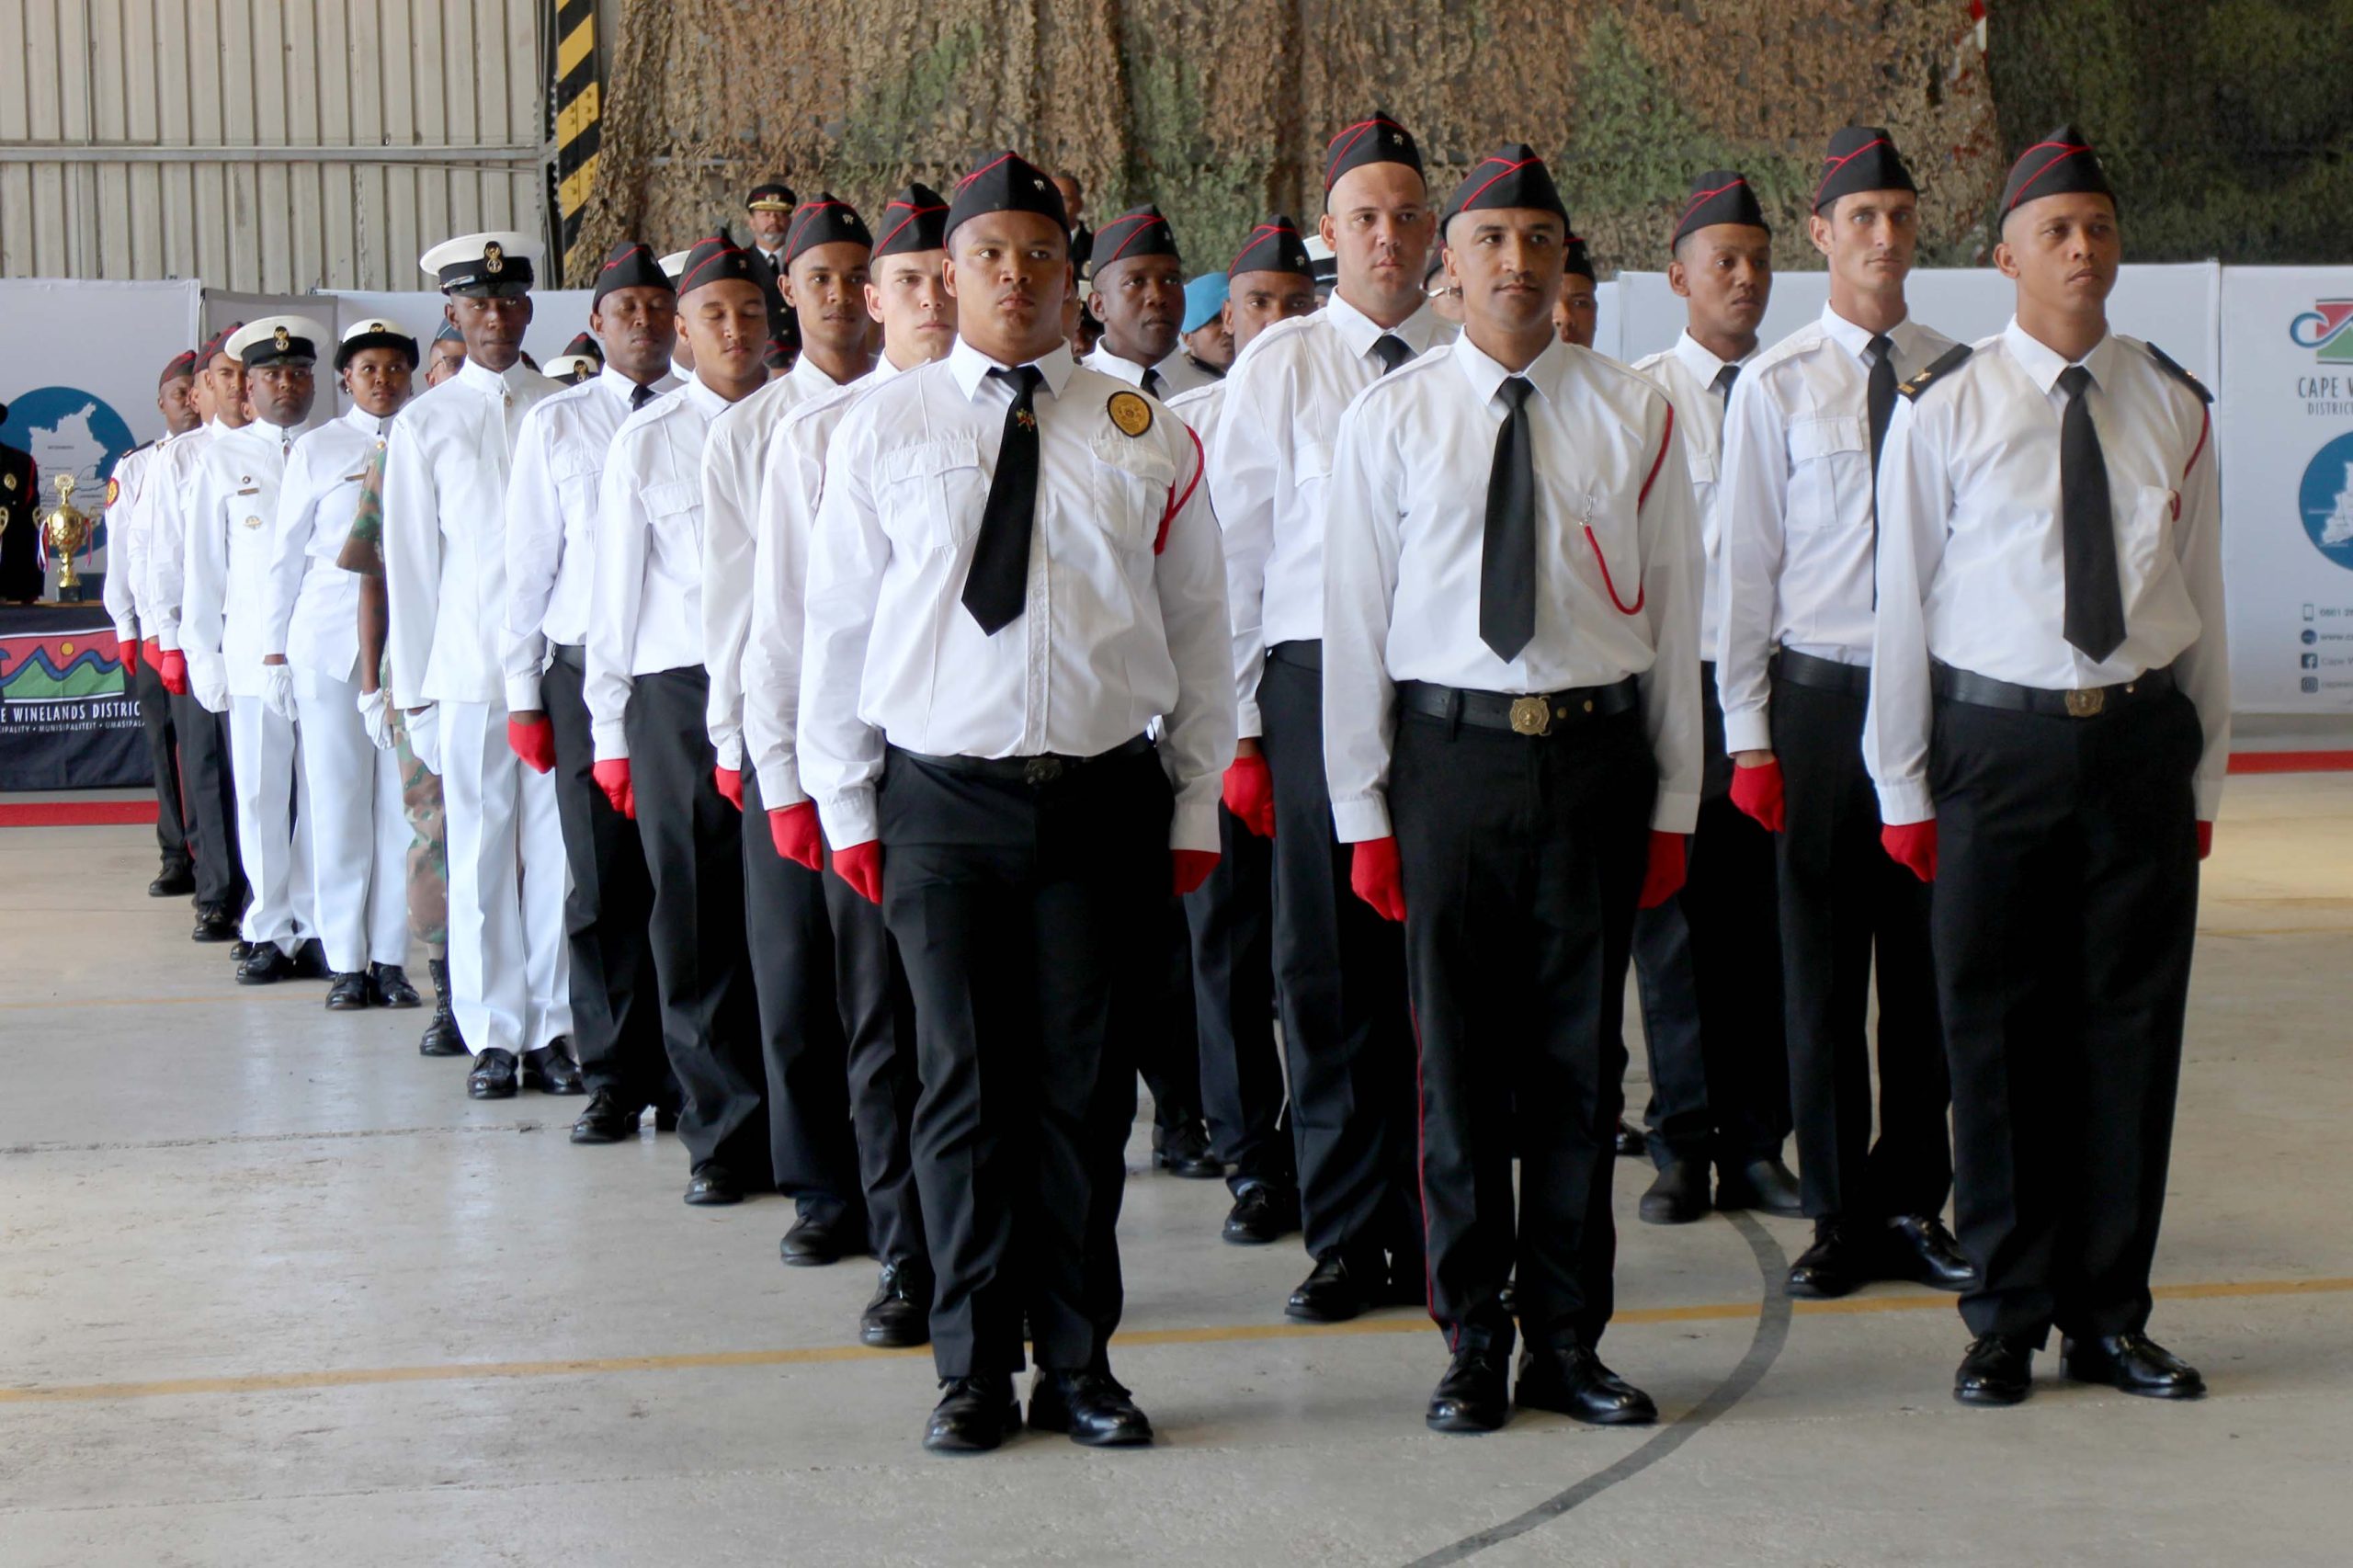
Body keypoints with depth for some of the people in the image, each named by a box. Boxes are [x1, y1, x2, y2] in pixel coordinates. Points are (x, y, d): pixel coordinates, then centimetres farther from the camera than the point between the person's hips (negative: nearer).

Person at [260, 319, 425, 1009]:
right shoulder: (318, 448, 8)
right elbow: (286, 551, 10)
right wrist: (273, 644, 5)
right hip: (329, 640, -1)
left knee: (403, 800, 0)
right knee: (337, 798, 1)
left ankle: (391, 957, 8)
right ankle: (345, 961, 8)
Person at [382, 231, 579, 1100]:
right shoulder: (424, 425, 7)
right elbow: (410, 564, 8)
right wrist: (414, 690, 4)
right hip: (468, 666, 0)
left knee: (558, 848, 1)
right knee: (479, 852, 2)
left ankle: (555, 1028, 10)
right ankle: (495, 1035, 11)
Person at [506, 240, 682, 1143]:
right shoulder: (554, 424, 9)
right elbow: (528, 562, 10)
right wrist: (524, 689, 6)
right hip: (588, 667, 1)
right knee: (603, 883, 2)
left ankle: (686, 1073, 11)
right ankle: (613, 1077, 11)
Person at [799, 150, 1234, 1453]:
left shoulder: (1144, 437, 6)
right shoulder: (881, 430, 5)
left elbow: (1195, 630, 9)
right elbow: (838, 626, 8)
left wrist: (1195, 806, 7)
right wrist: (845, 805, 5)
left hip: (1102, 797, 1)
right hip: (941, 796, -1)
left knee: (1085, 1086, 5)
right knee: (964, 1086, 2)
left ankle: (1079, 1366, 17)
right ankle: (973, 1370, 14)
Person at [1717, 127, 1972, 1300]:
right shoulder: (1775, 386, -1)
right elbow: (1744, 568, 0)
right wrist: (1749, 736, -3)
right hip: (1821, 692, -2)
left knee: (1929, 959, 8)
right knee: (1822, 969, 4)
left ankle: (1914, 1206, 20)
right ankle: (1838, 1217, 15)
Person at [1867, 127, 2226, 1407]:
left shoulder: (2171, 408, 7)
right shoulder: (1944, 411, -2)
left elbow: (2202, 602, 11)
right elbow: (1902, 603, 1)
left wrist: (2203, 776, 10)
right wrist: (1904, 788, 0)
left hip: (2142, 738, 3)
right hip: (1996, 737, -2)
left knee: (2132, 1027, 6)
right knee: (1996, 1034, 2)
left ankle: (2109, 1315, 19)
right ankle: (2006, 1319, 15)